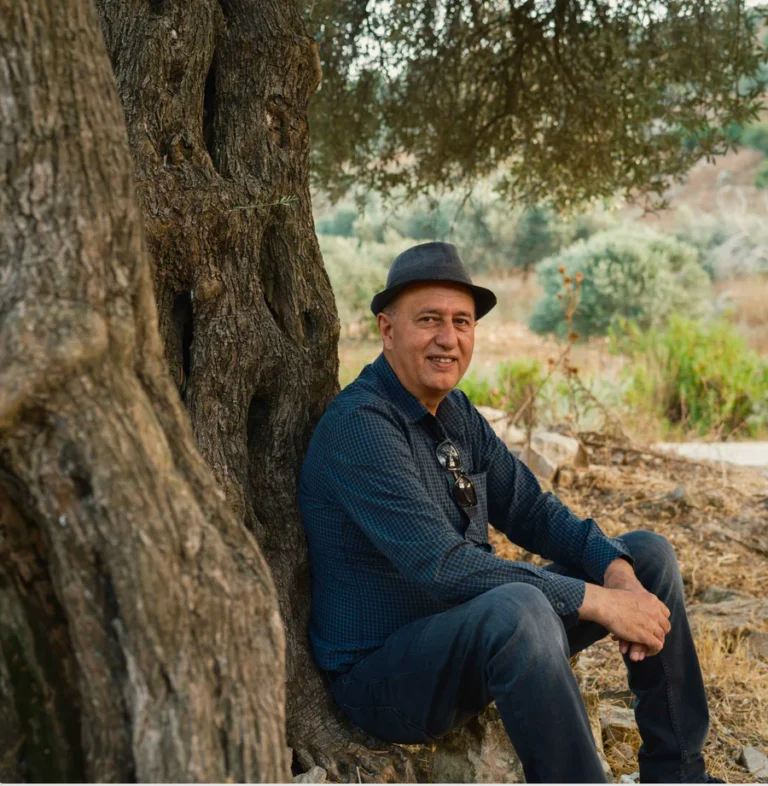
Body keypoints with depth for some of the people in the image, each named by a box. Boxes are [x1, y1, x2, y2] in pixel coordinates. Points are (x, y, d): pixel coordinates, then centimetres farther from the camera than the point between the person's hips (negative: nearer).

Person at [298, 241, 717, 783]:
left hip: (478, 644, 9)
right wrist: (595, 601, -28)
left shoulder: (456, 412, 7)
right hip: (383, 673, -9)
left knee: (649, 553, 6)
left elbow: (531, 509, 5)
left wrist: (617, 569, -14)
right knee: (518, 609, -39)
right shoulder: (359, 426, -21)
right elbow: (439, 566, -29)